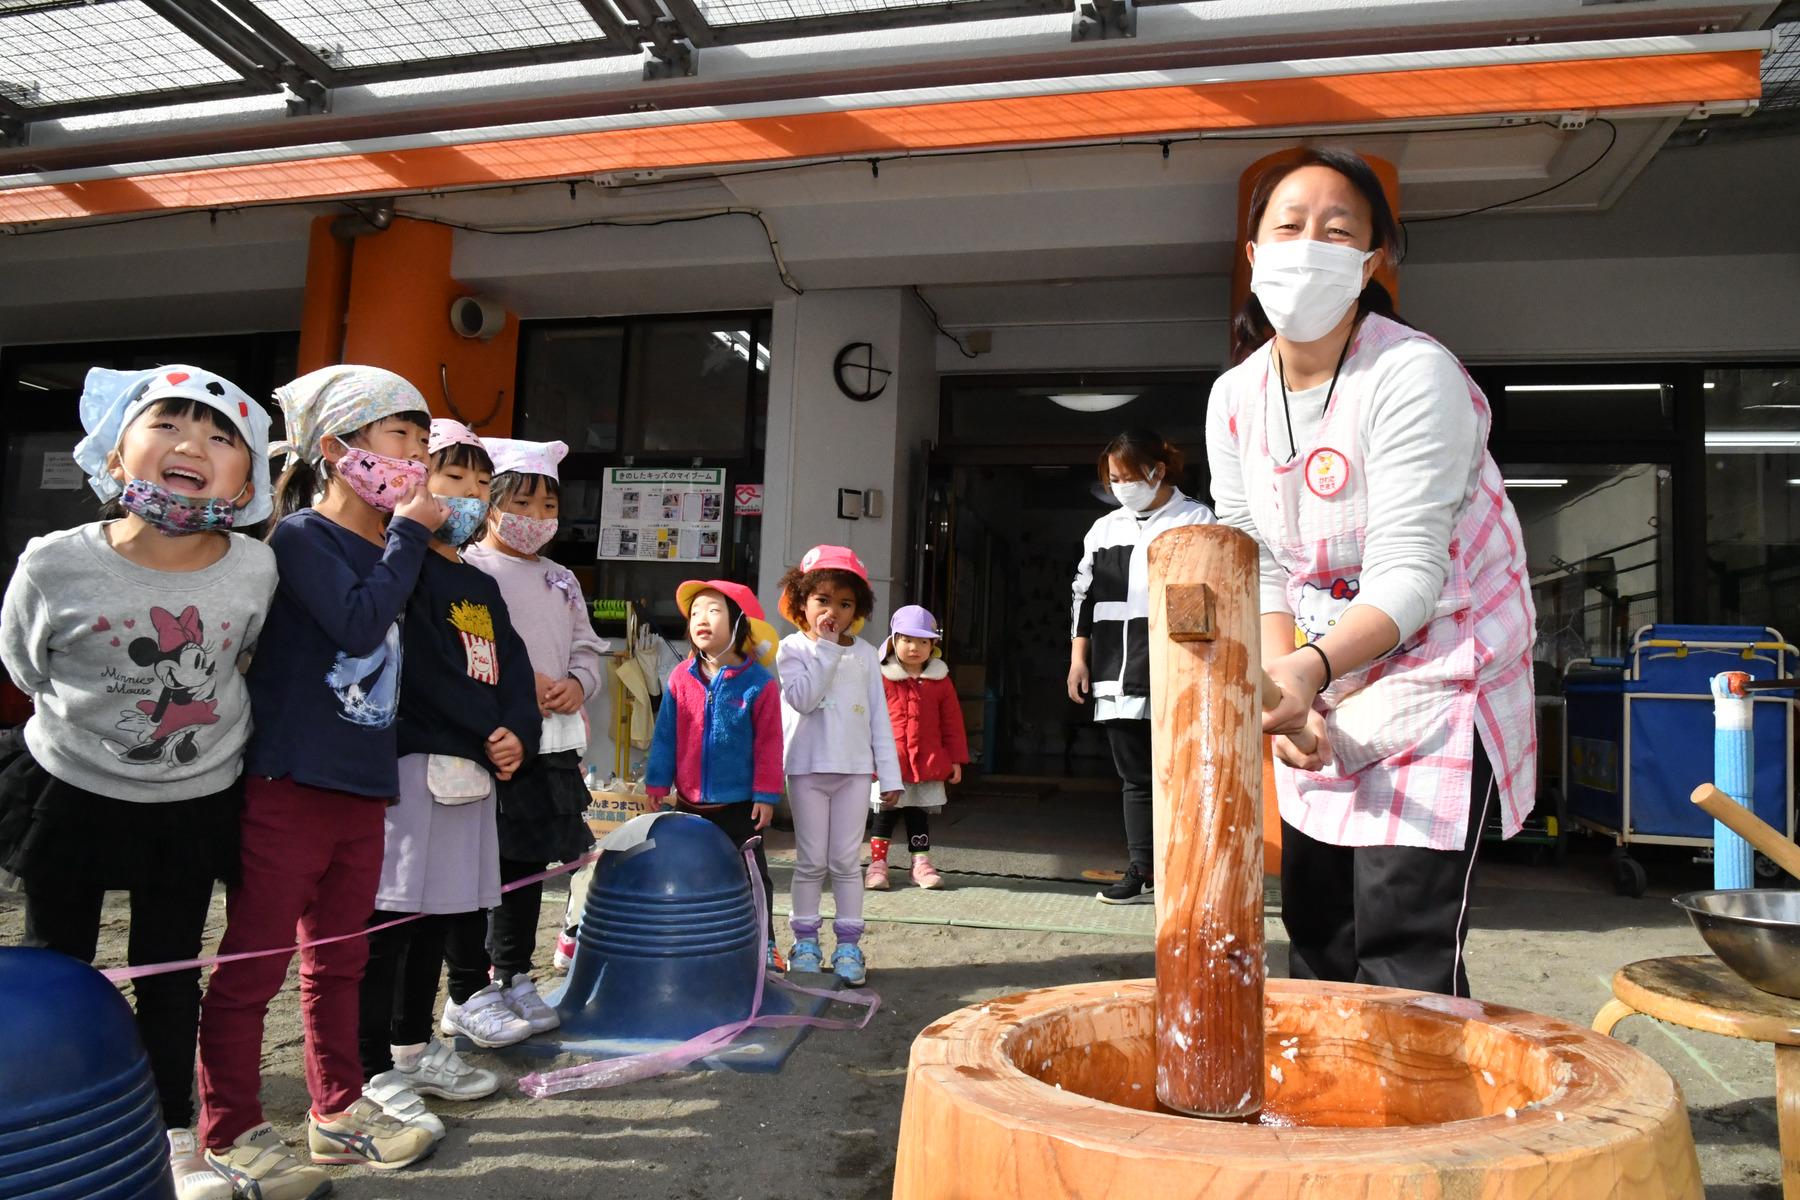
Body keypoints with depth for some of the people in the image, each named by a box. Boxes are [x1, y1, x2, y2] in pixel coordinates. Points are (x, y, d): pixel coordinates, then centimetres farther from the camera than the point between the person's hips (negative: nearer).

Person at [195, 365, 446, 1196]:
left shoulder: (392, 552, 12)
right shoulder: (301, 536, -10)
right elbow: (358, 624, -25)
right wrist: (409, 535, -16)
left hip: (364, 787, 8)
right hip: (287, 783, -7)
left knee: (338, 960, 17)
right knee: (253, 963, 4)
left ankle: (338, 1111, 30)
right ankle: (230, 1134, 18)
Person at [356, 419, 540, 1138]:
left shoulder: (483, 587, 19)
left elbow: (512, 668, 12)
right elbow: (430, 675, -16)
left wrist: (518, 733, -6)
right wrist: (489, 736, -12)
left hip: (473, 766, 9)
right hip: (415, 761, -8)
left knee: (439, 914, 16)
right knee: (391, 916, -3)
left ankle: (414, 1048, 30)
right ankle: (375, 1073, 7)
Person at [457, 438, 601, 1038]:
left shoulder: (561, 579, 17)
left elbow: (586, 647, 18)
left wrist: (576, 683, -3)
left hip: (551, 743, 7)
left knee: (529, 863, 14)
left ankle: (513, 978, 27)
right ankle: (467, 995, 11)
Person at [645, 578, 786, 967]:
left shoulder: (759, 682, -13)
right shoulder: (681, 679, -5)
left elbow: (768, 744, -9)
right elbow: (665, 736, 0)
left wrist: (766, 795, -9)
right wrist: (657, 786, 0)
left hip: (739, 804, -3)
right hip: (690, 803, 3)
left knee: (751, 875, 10)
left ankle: (764, 942, 26)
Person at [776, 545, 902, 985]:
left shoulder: (865, 654, 6)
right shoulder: (792, 649, -2)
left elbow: (879, 716, 7)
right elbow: (802, 698, -20)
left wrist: (889, 774, 4)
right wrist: (826, 648, -16)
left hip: (854, 768, 2)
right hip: (808, 768, -2)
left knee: (846, 861, 6)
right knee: (811, 861, 6)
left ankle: (848, 944, 14)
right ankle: (805, 940, 18)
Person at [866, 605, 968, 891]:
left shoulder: (940, 681, 3)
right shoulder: (881, 678, -5)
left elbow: (952, 722, 7)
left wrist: (955, 759, 6)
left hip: (929, 762, 2)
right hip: (889, 761, -2)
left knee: (919, 814, 14)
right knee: (885, 812, 7)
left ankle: (921, 862, 24)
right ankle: (877, 863, 17)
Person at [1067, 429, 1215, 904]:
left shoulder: (1196, 521, 0)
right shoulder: (1103, 530, 15)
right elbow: (1084, 597, 19)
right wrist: (1079, 659, 15)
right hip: (1118, 677, 5)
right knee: (1134, 778, 9)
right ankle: (1141, 872, 16)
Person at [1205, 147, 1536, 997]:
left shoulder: (1414, 375, -19)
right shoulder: (1236, 396, 0)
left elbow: (1408, 576, -25)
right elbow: (1261, 568, 0)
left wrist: (1312, 665, -41)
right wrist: (1281, 684, -14)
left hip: (1436, 671, -6)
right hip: (1320, 684, 6)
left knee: (1405, 955, -10)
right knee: (1316, 936, 15)